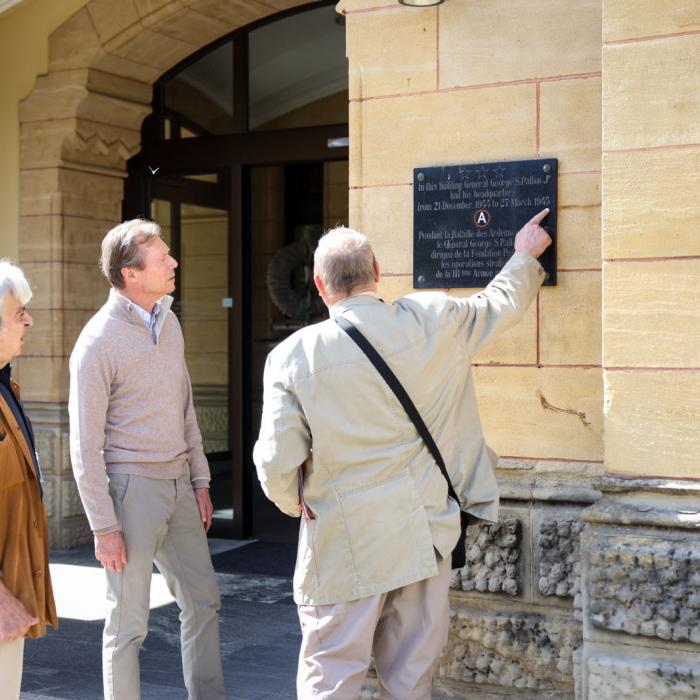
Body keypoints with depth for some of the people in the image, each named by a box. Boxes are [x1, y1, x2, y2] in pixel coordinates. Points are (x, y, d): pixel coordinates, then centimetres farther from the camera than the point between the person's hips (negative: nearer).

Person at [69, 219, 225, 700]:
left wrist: (200, 480, 13)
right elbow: (86, 445, -14)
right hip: (131, 485, -7)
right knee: (129, 621, 3)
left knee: (203, 601, 14)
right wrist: (103, 526, -14)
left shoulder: (168, 322, 7)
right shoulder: (99, 341, -15)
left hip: (177, 483, 7)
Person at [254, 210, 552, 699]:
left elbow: (277, 463, -13)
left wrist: (295, 503, 9)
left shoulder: (293, 356, -13)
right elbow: (503, 304, 14)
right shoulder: (433, 322, -5)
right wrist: (526, 256, 33)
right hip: (423, 534, 3)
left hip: (345, 544, -3)